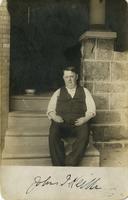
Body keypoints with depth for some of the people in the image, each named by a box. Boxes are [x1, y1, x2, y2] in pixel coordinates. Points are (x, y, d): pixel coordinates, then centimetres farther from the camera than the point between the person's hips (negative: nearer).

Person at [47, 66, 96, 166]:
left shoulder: (84, 91, 21)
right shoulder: (58, 92, 23)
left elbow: (91, 109, 11)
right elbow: (50, 109, 15)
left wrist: (85, 118, -11)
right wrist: (54, 116, -9)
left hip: (79, 123, 0)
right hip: (61, 123, 1)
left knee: (84, 135, -35)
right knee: (53, 134, -34)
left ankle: (70, 164, -34)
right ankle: (59, 165, -33)